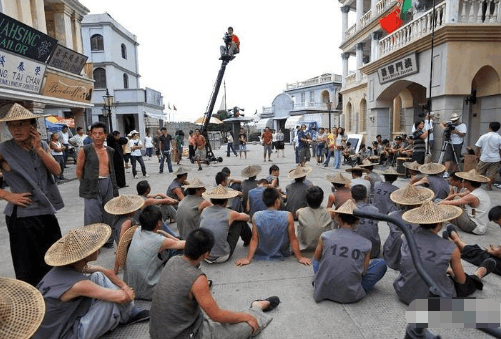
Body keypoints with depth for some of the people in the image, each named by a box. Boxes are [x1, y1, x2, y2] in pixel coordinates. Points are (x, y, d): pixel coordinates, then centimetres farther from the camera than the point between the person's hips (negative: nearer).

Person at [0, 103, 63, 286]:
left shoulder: (42, 146, 5)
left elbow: (56, 170, -6)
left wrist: (38, 149, -13)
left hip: (47, 212, 5)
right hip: (21, 216, -5)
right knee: (27, 271, 7)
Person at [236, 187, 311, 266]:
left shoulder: (256, 216, -17)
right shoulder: (287, 216, -21)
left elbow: (254, 240, -12)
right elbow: (293, 239, -12)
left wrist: (248, 259, -4)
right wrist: (300, 258, -1)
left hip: (260, 256, 2)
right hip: (281, 256, -2)